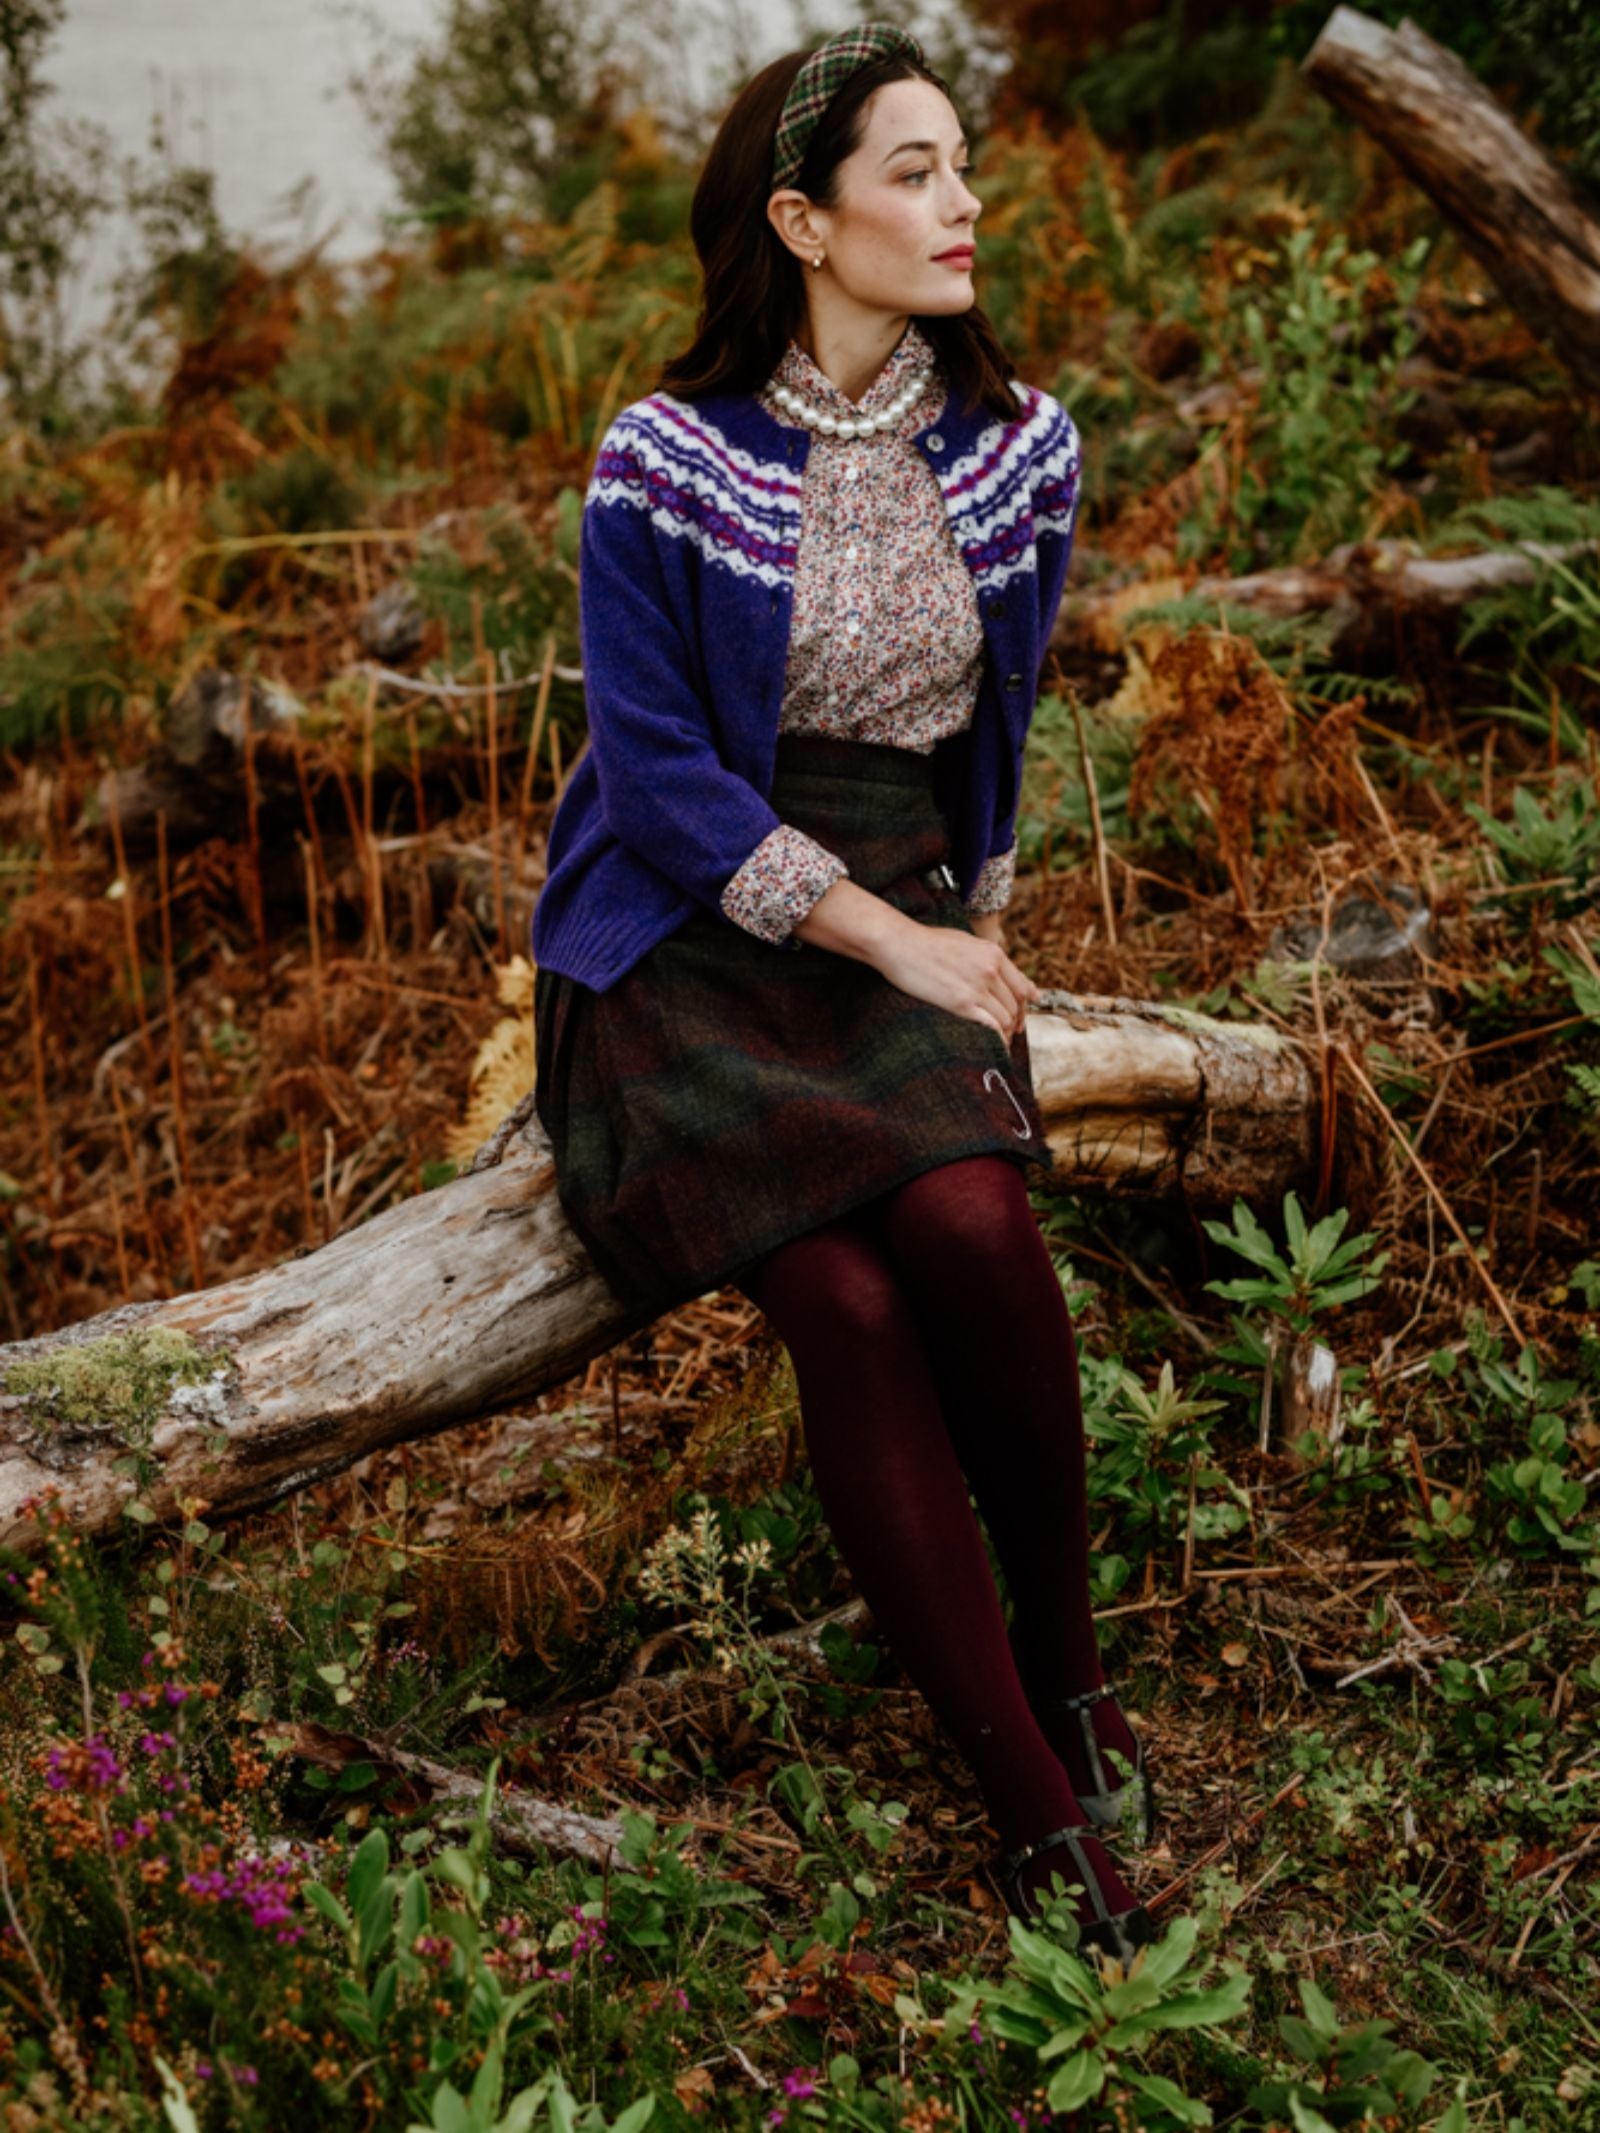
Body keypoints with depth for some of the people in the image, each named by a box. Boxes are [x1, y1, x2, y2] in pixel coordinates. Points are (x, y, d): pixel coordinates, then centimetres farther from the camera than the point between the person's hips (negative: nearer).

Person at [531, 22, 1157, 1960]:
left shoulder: (1020, 446, 5)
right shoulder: (666, 462, -8)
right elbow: (657, 776, -10)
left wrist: (975, 935, 12)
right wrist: (896, 941, -12)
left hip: (915, 923, 3)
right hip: (688, 947, -3)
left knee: (966, 1219, -29)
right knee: (847, 1306, -26)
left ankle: (1065, 1644, -5)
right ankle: (1042, 1811, -18)